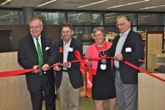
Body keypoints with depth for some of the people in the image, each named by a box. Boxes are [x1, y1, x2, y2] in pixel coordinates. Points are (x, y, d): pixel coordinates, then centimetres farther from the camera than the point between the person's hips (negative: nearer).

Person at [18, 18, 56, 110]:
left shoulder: (48, 40, 7)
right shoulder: (23, 41, -2)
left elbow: (53, 54, -2)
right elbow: (21, 59, -5)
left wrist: (48, 64, -23)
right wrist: (32, 66, -23)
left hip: (48, 77, 3)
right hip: (34, 79, -2)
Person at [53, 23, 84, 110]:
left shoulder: (78, 44, -2)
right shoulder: (57, 44, 9)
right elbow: (55, 59, 8)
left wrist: (69, 64, -24)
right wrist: (55, 66, -14)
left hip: (73, 76, -3)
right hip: (61, 75, 3)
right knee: (62, 102, 13)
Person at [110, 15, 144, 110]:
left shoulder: (136, 36, -9)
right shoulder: (117, 38, 15)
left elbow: (140, 53, -20)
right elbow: (113, 52, 21)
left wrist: (123, 56, -23)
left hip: (129, 74, -8)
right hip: (118, 73, 8)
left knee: (129, 102, 0)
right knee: (120, 101, 18)